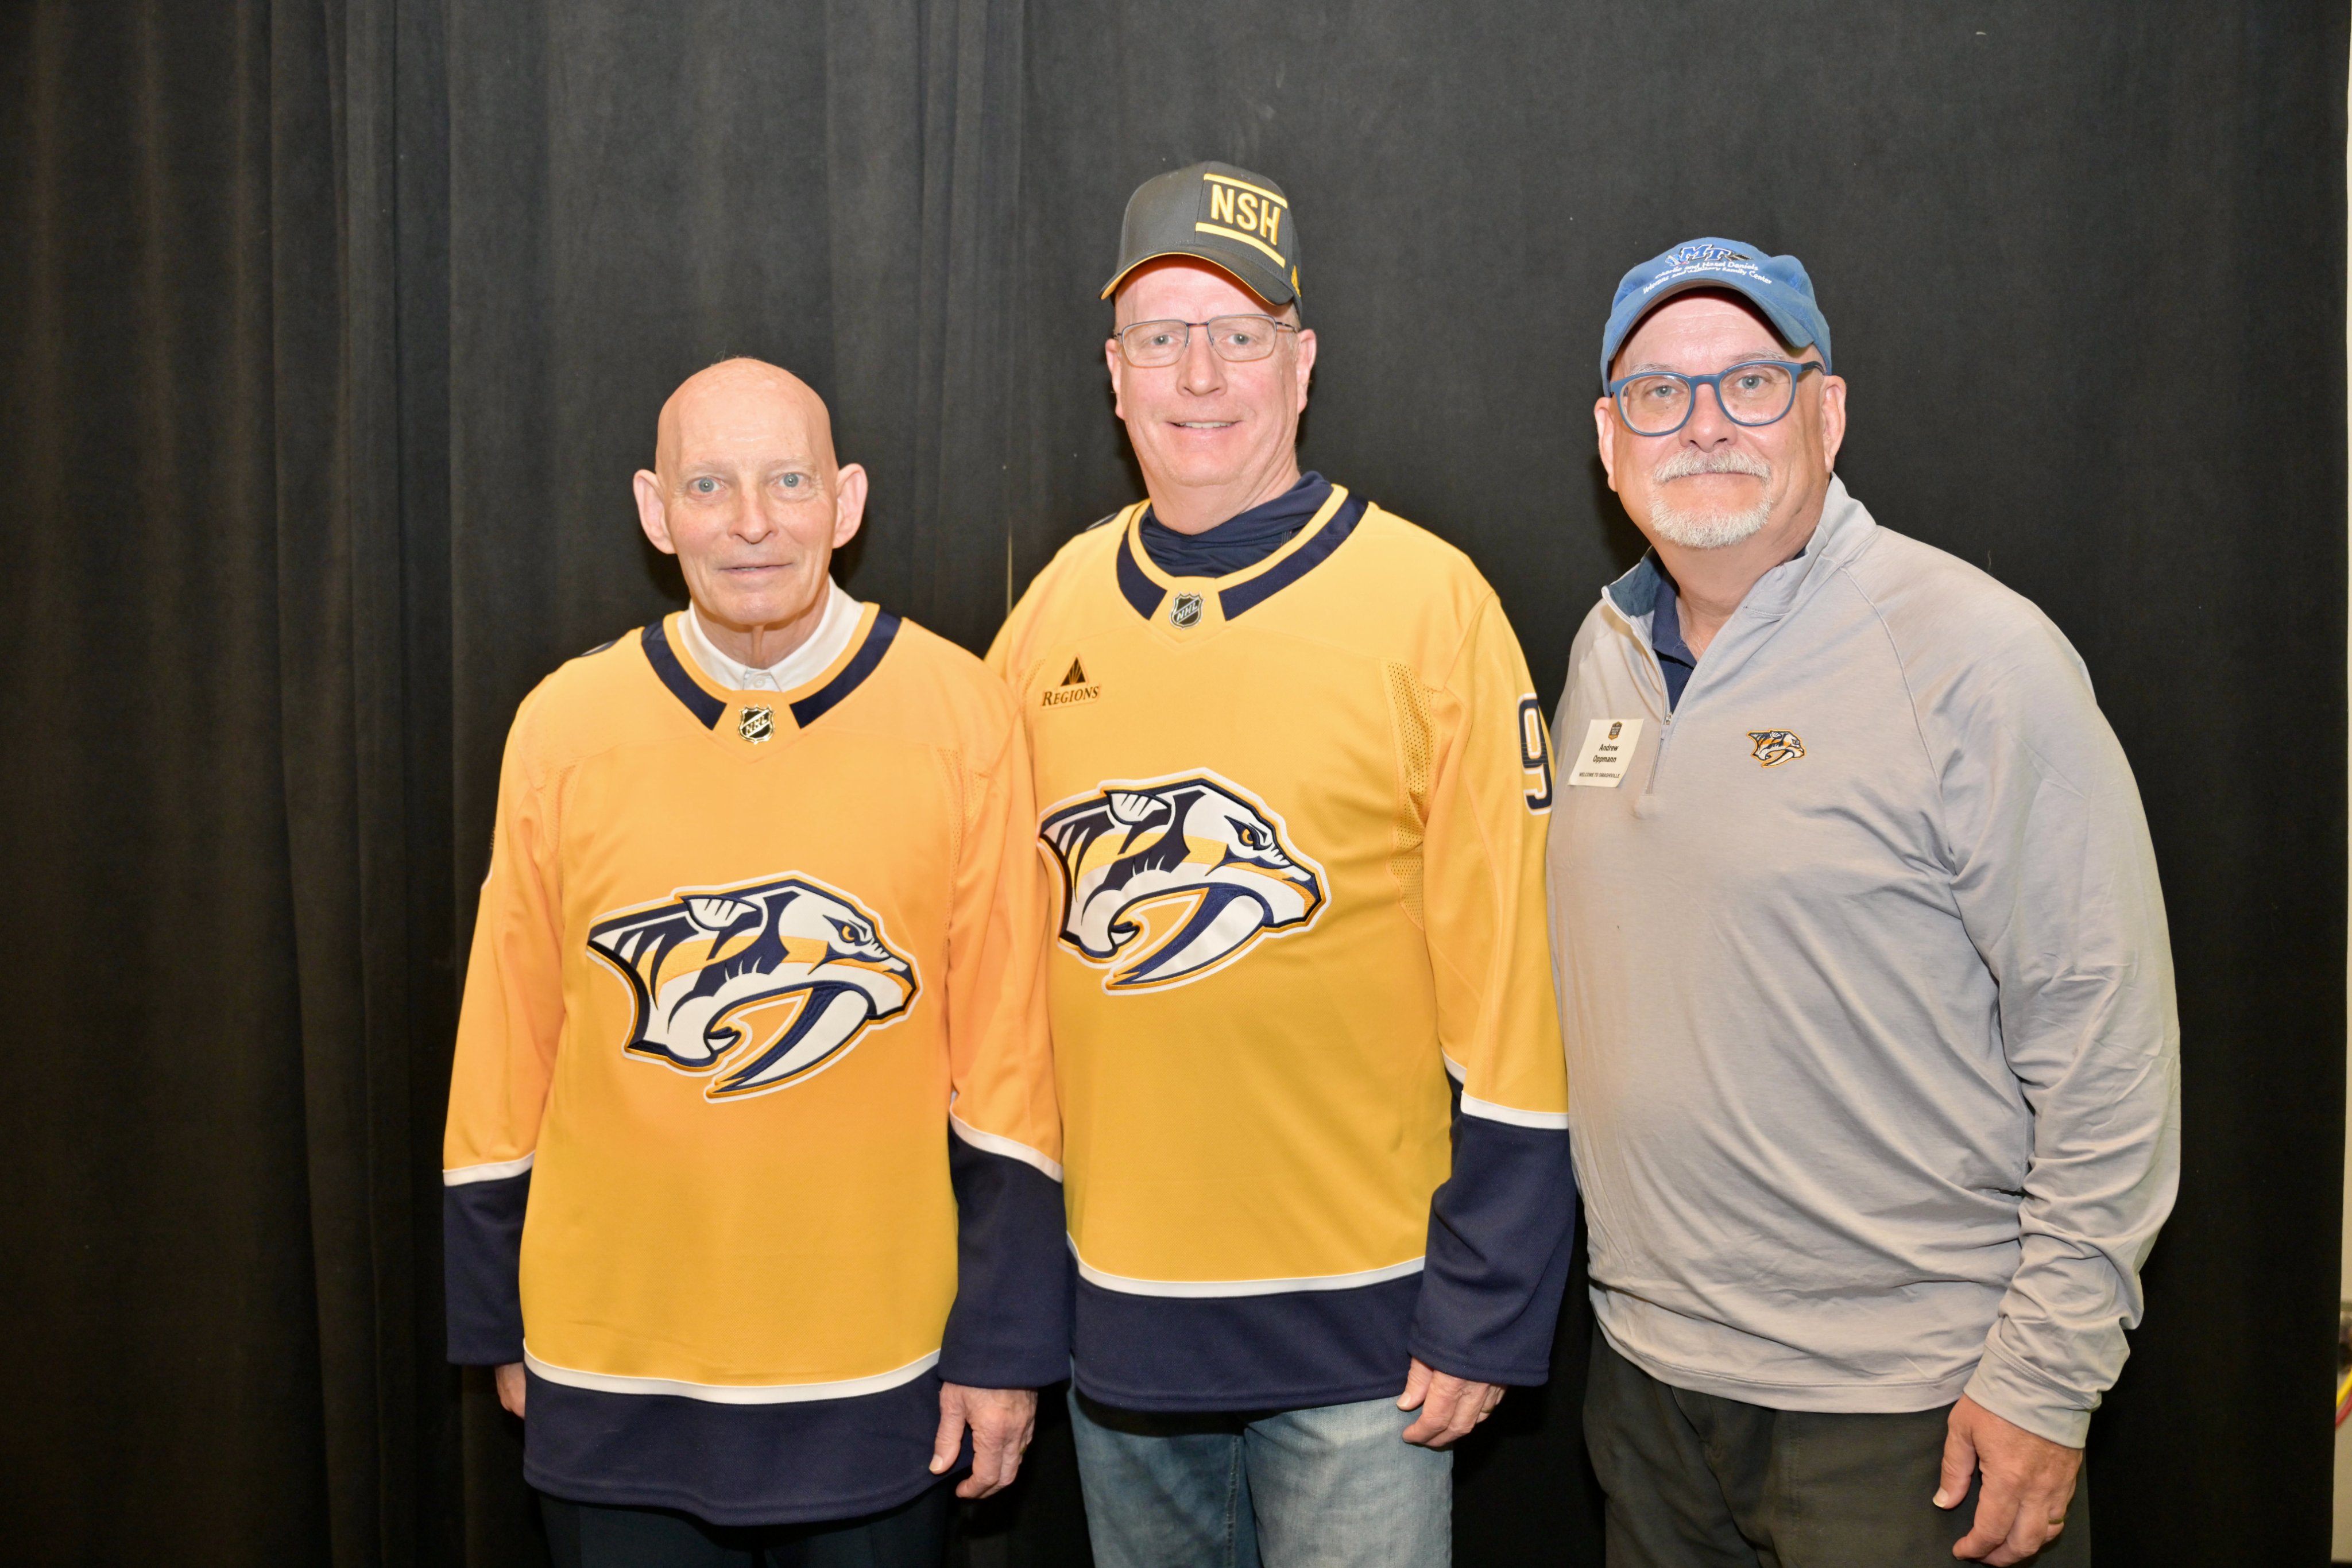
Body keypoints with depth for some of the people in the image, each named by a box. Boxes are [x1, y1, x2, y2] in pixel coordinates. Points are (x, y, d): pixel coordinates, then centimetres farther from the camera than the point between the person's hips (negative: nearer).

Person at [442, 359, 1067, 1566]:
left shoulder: (958, 714, -7)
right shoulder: (565, 723, -3)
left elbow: (1005, 1051, -4)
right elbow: (509, 1051, 4)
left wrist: (1005, 1340, -3)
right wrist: (497, 1327, 9)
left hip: (879, 1371, -1)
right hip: (616, 1369, 1)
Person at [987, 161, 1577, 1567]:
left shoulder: (1429, 603, -9)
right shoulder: (1056, 608, 3)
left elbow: (1509, 984, -10)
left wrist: (1486, 1311, -11)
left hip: (1360, 1309, -4)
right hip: (1114, 1295, 5)